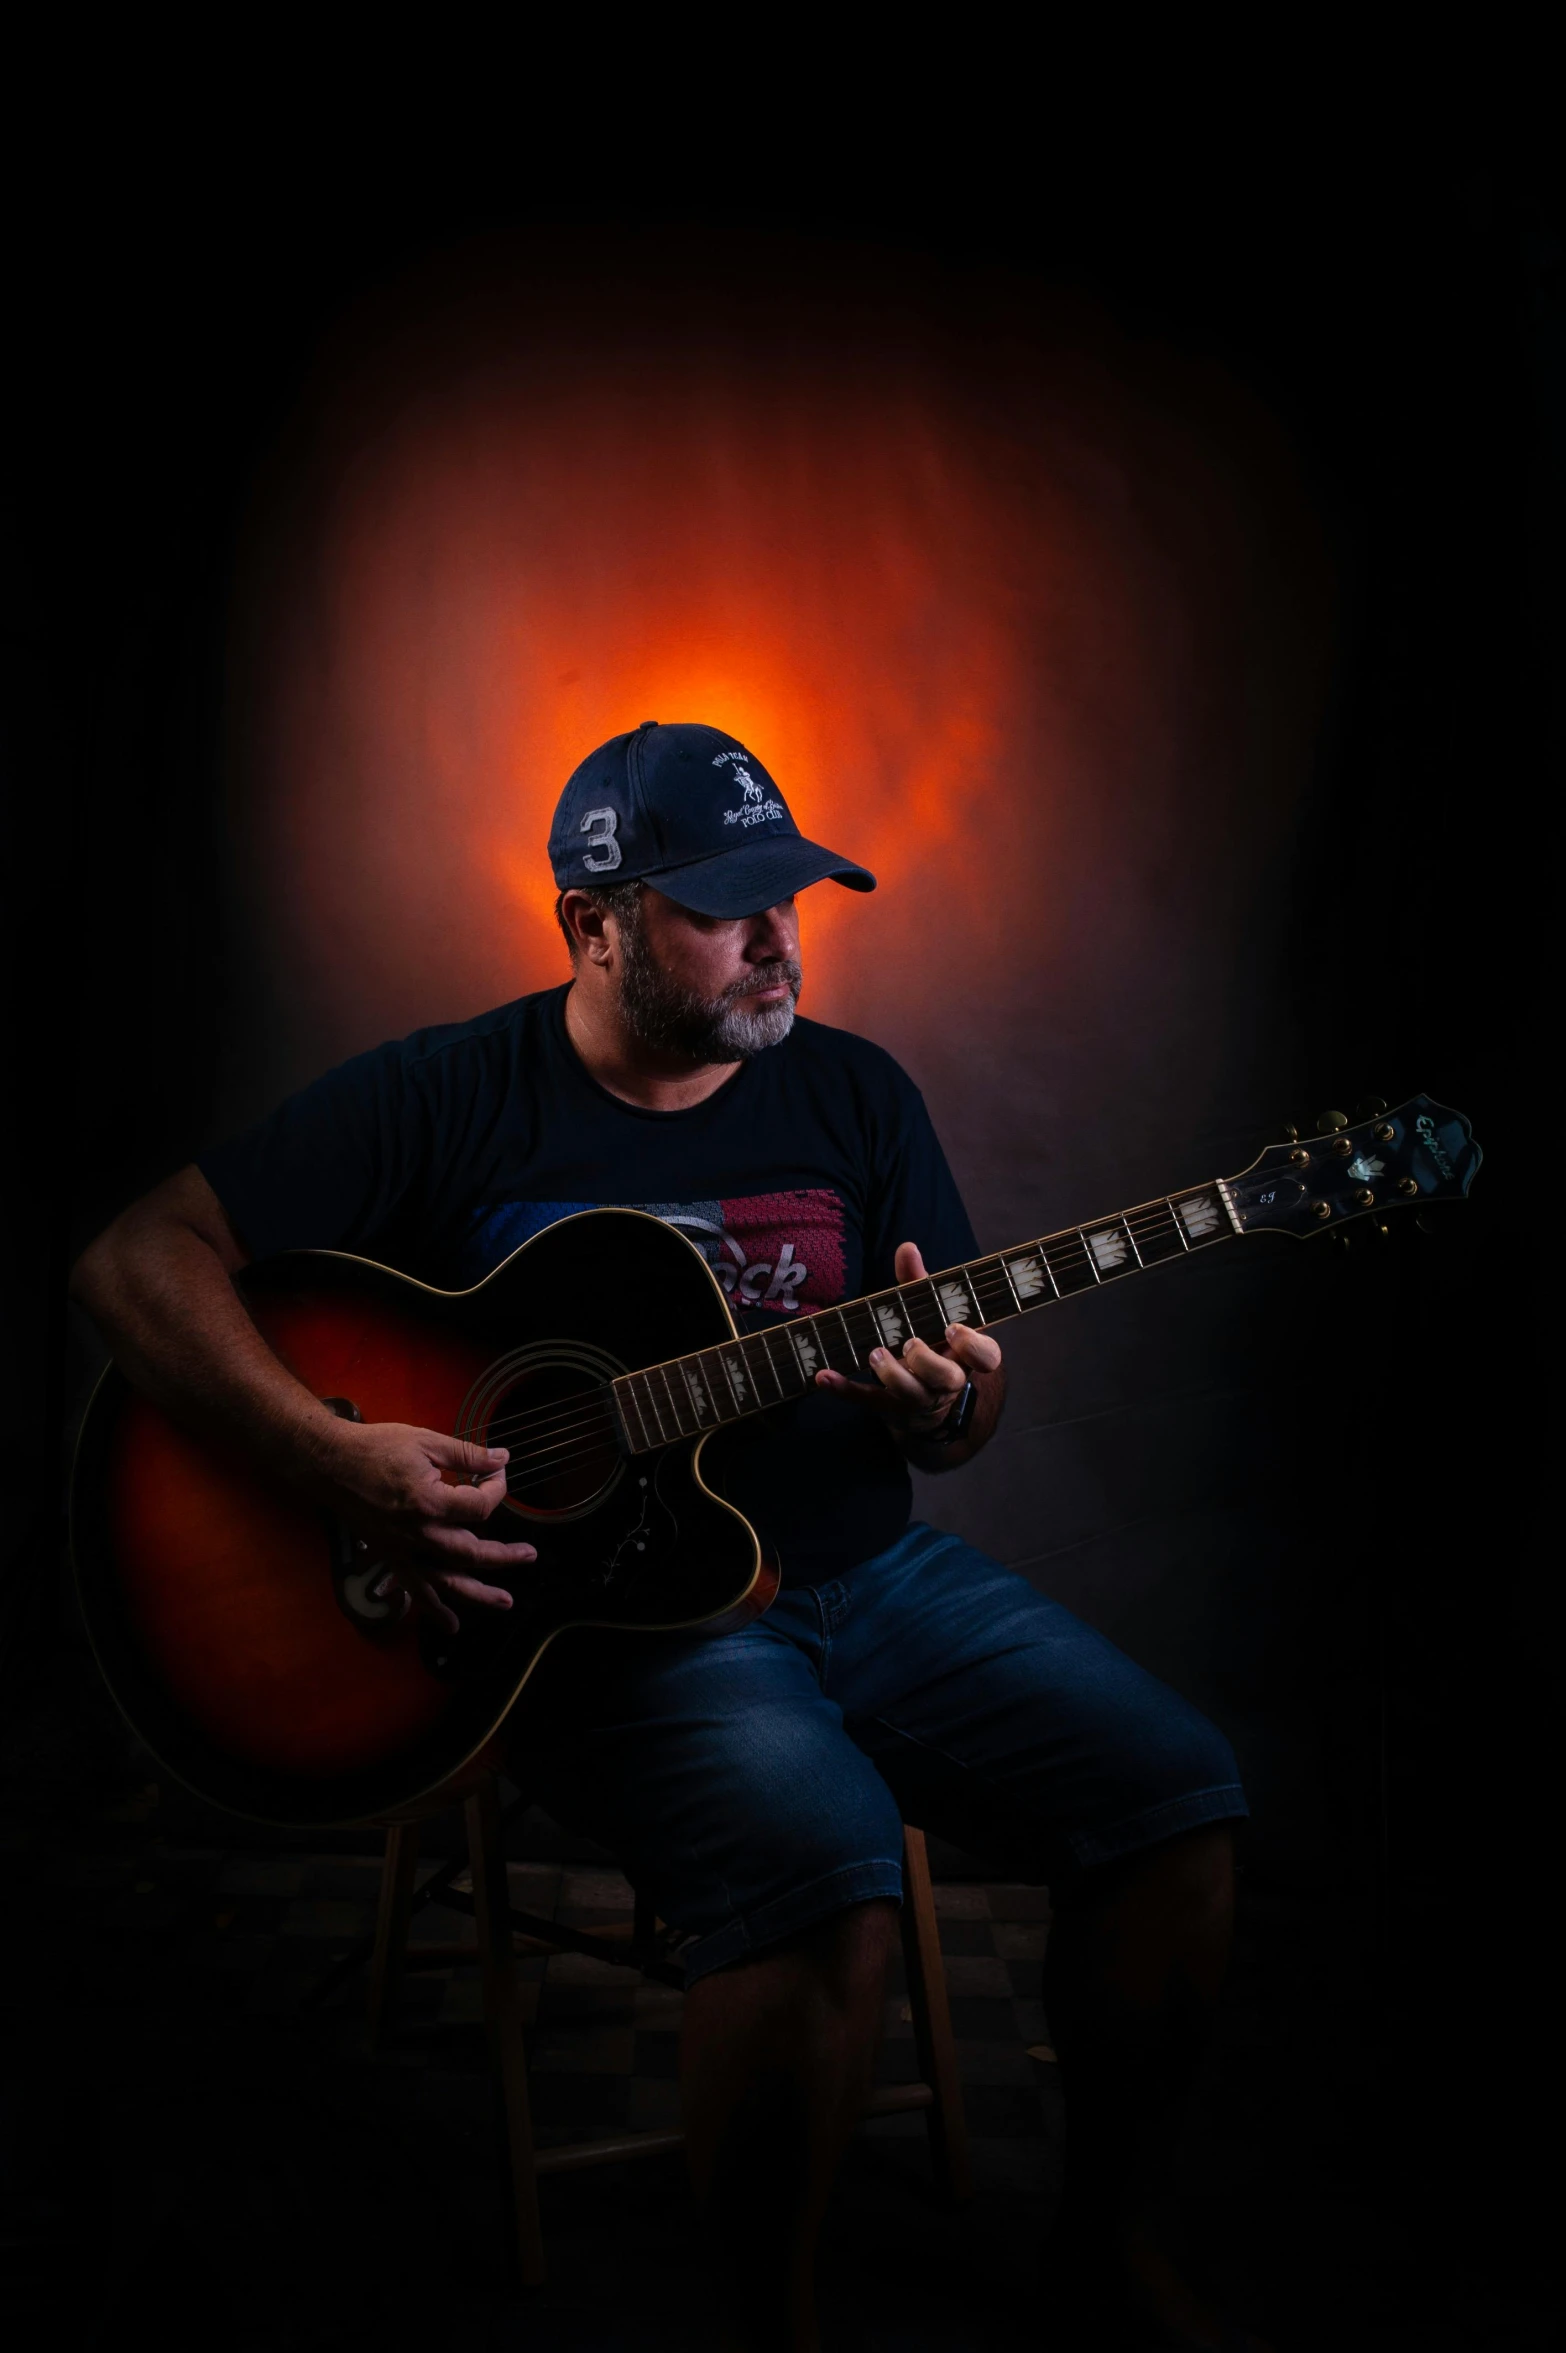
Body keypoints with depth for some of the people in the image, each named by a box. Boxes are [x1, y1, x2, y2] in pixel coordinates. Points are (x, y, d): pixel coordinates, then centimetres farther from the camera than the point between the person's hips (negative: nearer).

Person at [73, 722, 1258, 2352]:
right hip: (604, 1611, -5)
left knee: (1175, 1788, -9)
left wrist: (950, 1408, -15)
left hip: (860, 1571, 6)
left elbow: (961, 1404, 12)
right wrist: (338, 1459, -22)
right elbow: (138, 1259, -9)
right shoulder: (448, 1101, -5)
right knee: (821, 1860, -32)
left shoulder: (853, 1095, 8)